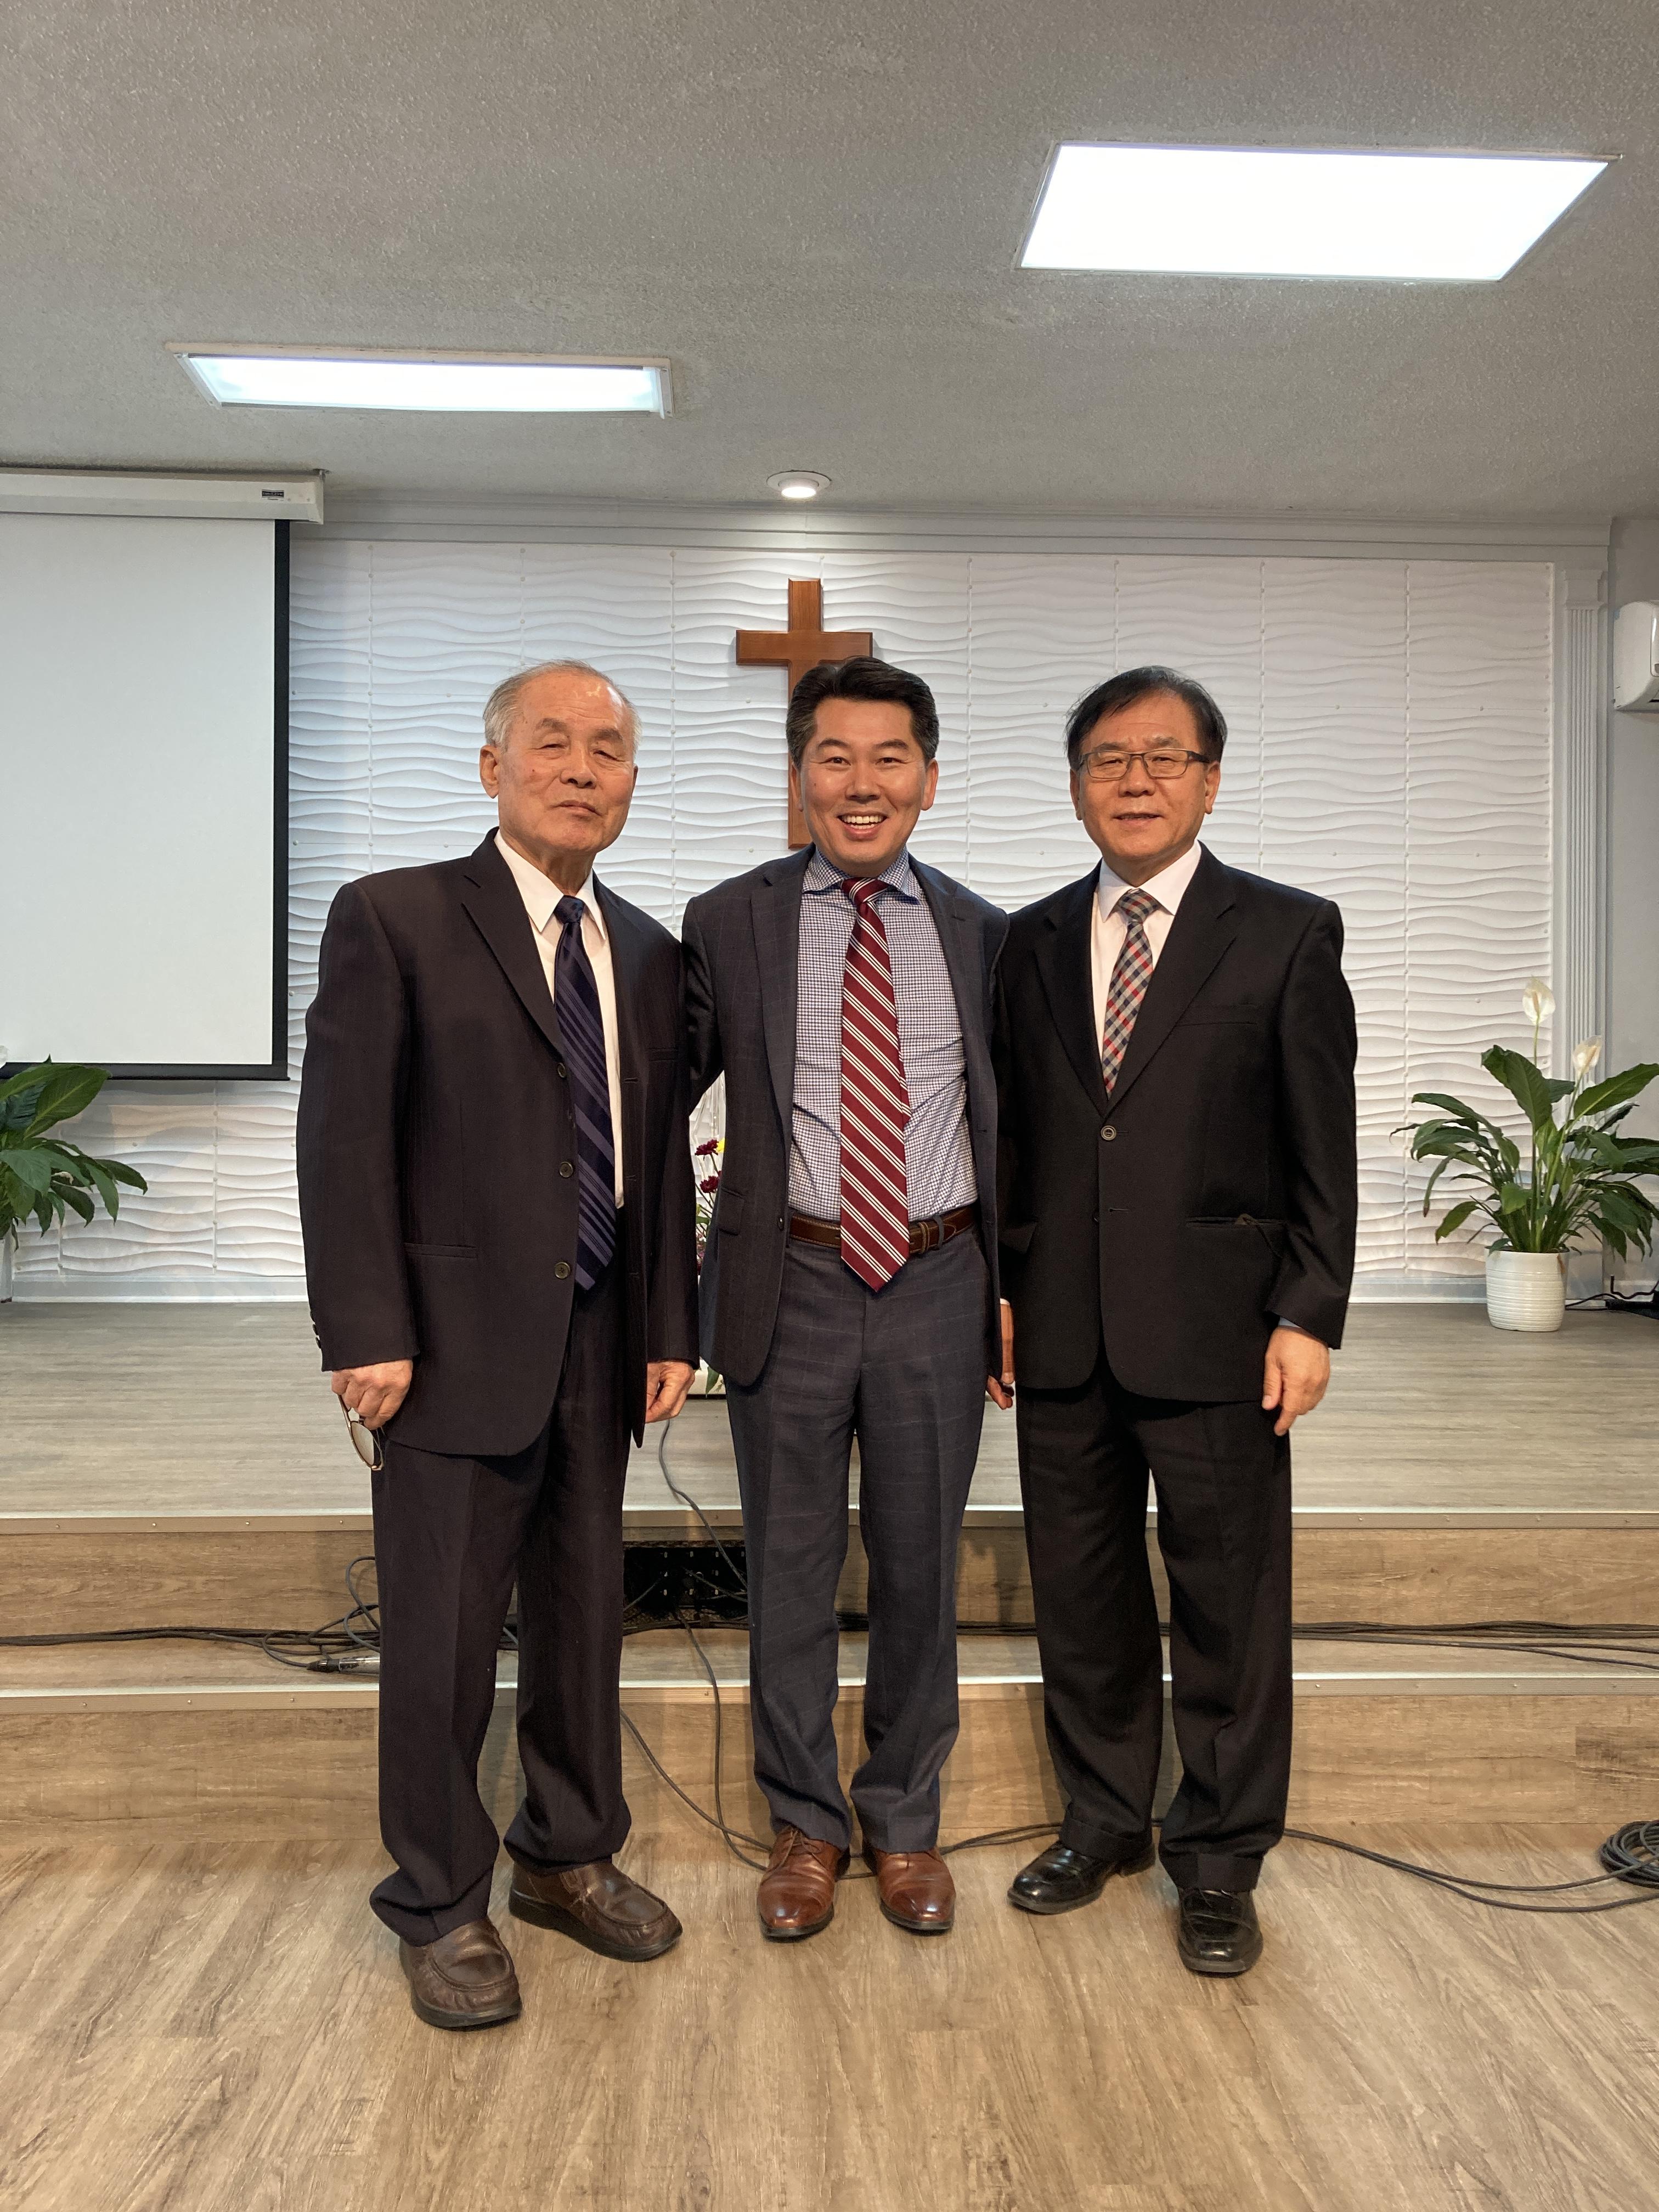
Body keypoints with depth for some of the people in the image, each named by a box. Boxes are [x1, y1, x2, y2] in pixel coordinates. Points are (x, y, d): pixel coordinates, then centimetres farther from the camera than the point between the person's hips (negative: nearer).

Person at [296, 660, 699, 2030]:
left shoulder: (646, 952, 11)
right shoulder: (394, 919, -5)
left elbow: (661, 1149, 11)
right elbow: (344, 1138, -9)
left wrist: (673, 1325, 7)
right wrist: (366, 1335, -14)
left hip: (598, 1350, 5)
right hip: (454, 1348, -5)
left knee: (585, 1620, 17)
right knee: (442, 1641, 7)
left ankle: (570, 1859, 37)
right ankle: (441, 1909, 27)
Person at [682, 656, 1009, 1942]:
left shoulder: (982, 935, 5)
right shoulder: (731, 924, 0)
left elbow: (1012, 1126, 11)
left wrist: (1012, 1292, 9)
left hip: (938, 1285, 1)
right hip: (792, 1287, -1)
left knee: (920, 1569, 12)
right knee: (790, 1570, 10)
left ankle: (906, 1823, 33)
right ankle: (806, 1826, 31)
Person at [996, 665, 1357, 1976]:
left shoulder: (1289, 934, 0)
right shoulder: (1033, 942, 10)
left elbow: (1323, 1145, -2)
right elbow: (1014, 1131, 12)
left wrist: (1309, 1317, -8)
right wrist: (1000, 1291, 6)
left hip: (1214, 1328, -3)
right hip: (1062, 1328, 4)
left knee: (1228, 1604, 7)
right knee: (1082, 1592, 15)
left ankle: (1220, 1863, 25)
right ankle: (1106, 1820, 34)